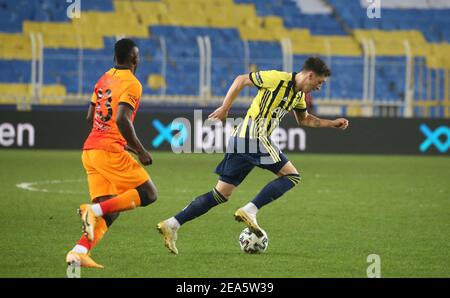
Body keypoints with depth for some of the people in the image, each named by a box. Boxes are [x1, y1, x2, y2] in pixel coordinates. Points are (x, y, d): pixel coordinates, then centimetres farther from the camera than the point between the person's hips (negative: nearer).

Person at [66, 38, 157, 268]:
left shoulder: (104, 79, 18)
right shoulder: (132, 84, -8)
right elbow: (122, 120, -21)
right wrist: (140, 151, -12)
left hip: (90, 150, 8)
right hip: (110, 151, -8)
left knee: (109, 211, 9)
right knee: (148, 194, -2)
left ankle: (79, 252, -9)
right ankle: (94, 210, -16)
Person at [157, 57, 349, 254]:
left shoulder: (299, 95, 18)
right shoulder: (278, 78, -9)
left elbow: (304, 119, 36)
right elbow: (241, 80, -2)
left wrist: (332, 123, 27)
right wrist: (224, 108, -2)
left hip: (241, 141, 9)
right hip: (254, 136, -9)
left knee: (221, 194, 7)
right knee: (292, 176, -8)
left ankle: (172, 225, 2)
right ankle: (249, 211, -16)